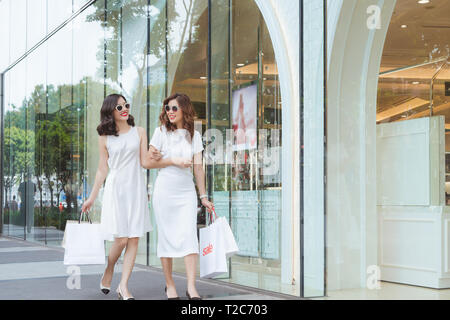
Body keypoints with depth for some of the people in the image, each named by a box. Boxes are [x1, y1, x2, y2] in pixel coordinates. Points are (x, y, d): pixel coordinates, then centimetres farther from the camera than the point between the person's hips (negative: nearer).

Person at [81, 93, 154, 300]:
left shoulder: (139, 132, 9)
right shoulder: (105, 138, 6)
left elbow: (144, 161, 6)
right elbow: (102, 169, 11)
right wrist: (92, 197, 12)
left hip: (136, 188, 2)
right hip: (115, 188, -2)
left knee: (134, 239, -4)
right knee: (121, 239, -8)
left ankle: (123, 286, 1)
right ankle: (108, 273, 18)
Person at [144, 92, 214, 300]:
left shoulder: (194, 135, 8)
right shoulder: (161, 132, 2)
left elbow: (198, 167, 8)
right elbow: (149, 162, -1)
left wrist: (203, 196, 7)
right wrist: (174, 161, -11)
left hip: (186, 191, 1)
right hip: (164, 191, -1)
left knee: (189, 235, -9)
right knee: (166, 236, 2)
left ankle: (191, 287, -10)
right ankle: (169, 284, 13)